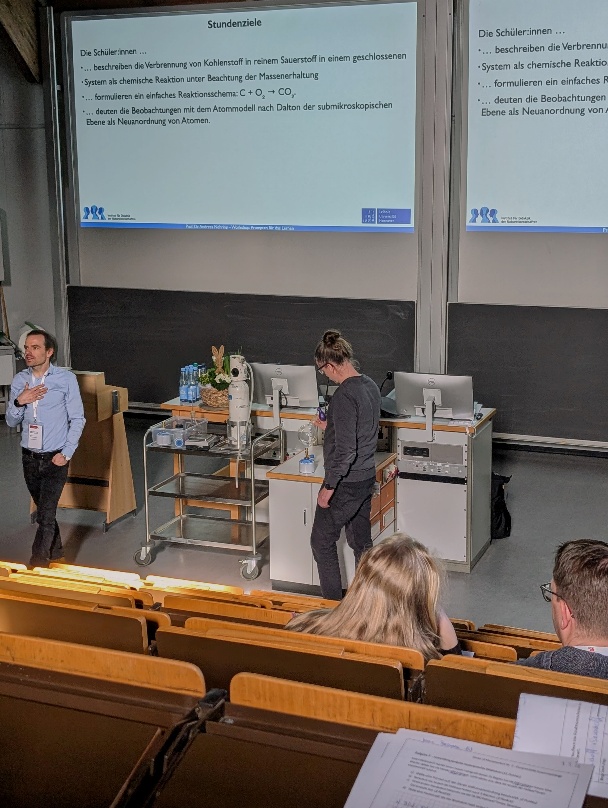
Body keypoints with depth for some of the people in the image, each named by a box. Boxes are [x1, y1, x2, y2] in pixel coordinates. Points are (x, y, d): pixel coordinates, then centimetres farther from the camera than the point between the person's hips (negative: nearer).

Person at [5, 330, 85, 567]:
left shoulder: (66, 379, -9)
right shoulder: (19, 380, 2)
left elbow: (77, 419, -5)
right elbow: (11, 422, 6)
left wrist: (66, 453, -11)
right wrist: (19, 402, -13)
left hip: (55, 458, -4)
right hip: (29, 456, 4)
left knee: (46, 514, -10)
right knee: (44, 510, 17)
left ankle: (38, 562, -1)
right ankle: (55, 550, 36)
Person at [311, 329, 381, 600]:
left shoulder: (344, 395, -23)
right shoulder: (370, 386, 4)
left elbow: (346, 450, -25)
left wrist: (328, 487, -18)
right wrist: (330, 426, 24)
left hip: (346, 483, -9)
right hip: (367, 477, 9)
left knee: (322, 542, 6)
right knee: (361, 542, 17)